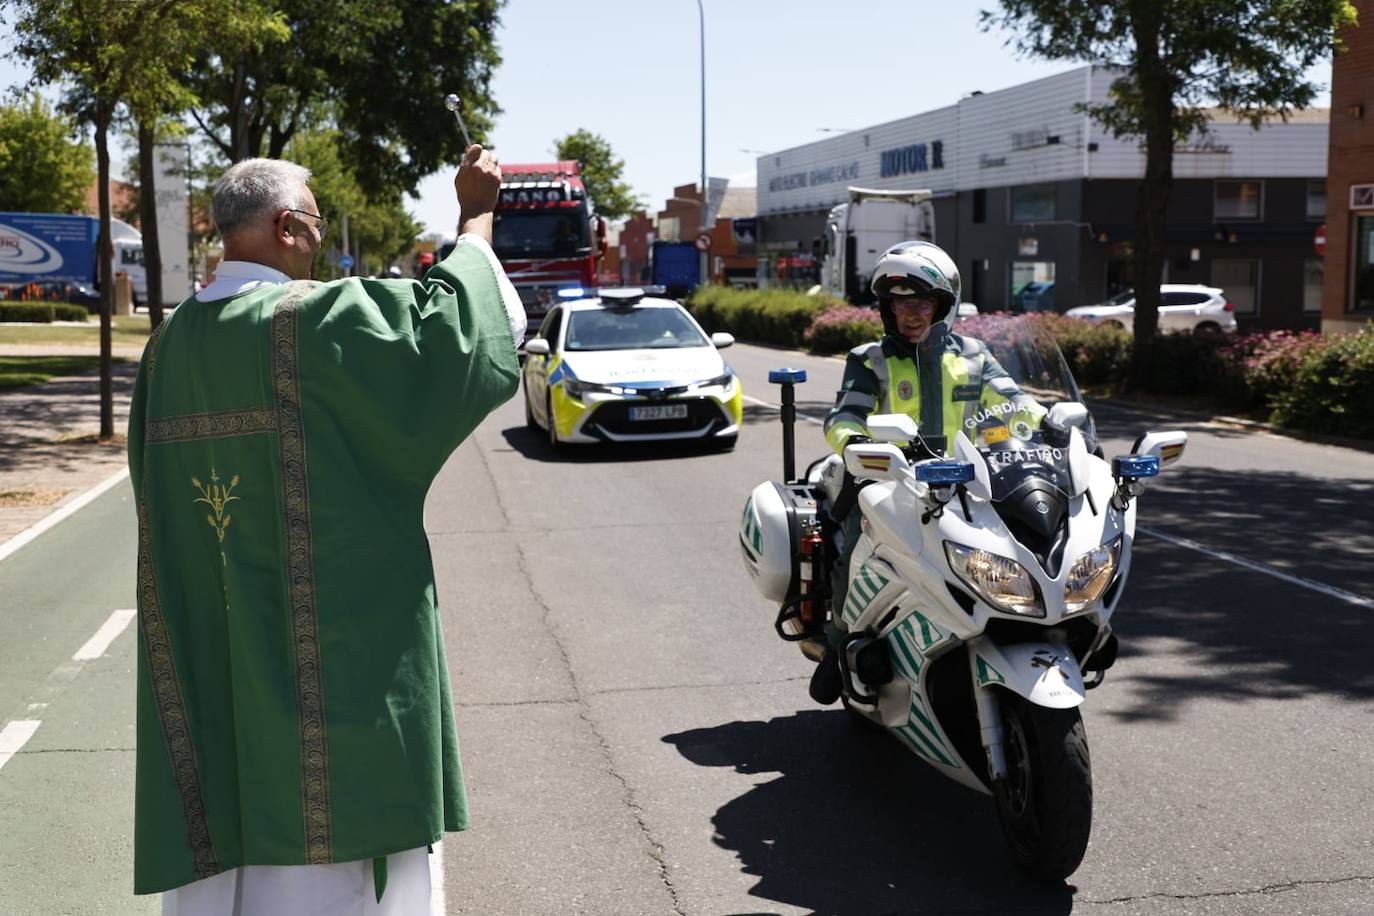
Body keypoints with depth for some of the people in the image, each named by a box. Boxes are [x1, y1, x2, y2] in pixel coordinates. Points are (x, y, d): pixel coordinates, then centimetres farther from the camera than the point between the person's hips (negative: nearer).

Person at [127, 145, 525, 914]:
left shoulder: (172, 345, 7)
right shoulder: (312, 320, -15)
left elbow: (166, 507, 15)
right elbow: (457, 327, -11)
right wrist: (477, 216, 1)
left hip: (210, 657, 7)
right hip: (330, 648, -7)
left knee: (224, 851, 15)